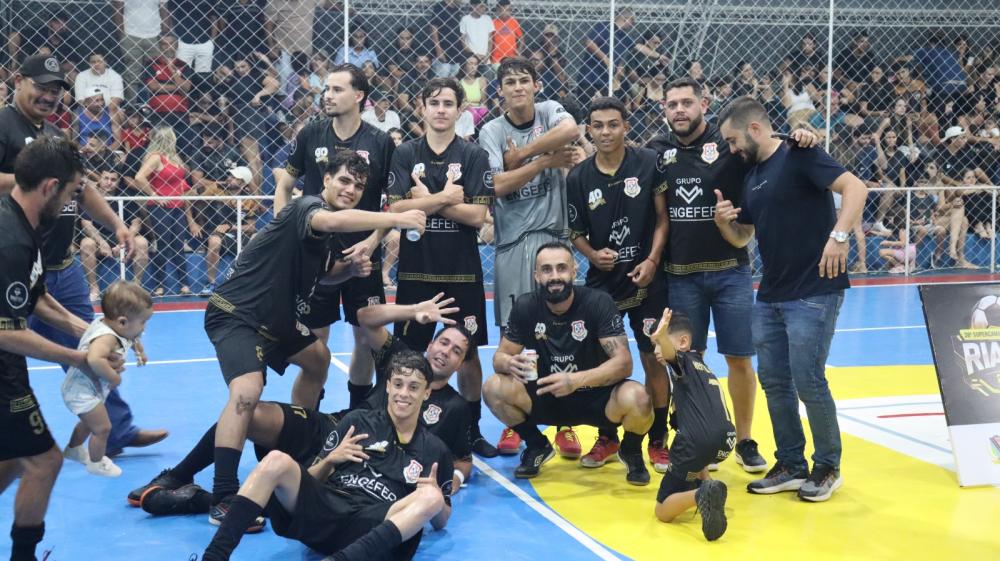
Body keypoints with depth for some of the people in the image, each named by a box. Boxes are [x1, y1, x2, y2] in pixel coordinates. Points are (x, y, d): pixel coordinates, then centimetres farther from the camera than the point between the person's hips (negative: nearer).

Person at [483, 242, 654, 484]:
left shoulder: (598, 302, -18)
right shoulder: (526, 306, -9)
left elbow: (623, 363, -24)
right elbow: (500, 357, -4)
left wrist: (576, 380, -40)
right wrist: (510, 363, -31)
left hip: (596, 396, -3)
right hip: (549, 396, 3)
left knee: (636, 398, -34)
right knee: (493, 388, -21)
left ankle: (631, 451, 2)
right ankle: (538, 446, 7)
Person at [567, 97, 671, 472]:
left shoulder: (648, 163, -5)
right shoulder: (578, 177, -1)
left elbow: (663, 218, -1)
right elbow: (576, 232, 6)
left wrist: (652, 261, -12)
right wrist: (593, 255, -12)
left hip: (646, 280, -1)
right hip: (602, 282, 2)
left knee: (653, 360, 2)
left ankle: (658, 441, 17)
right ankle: (607, 438, 21)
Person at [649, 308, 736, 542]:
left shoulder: (683, 361, 8)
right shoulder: (700, 364, 31)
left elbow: (671, 353, -20)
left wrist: (661, 336, -42)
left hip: (698, 441, -7)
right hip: (725, 441, 7)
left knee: (663, 511, 4)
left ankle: (701, 494, -26)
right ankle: (706, 486, 16)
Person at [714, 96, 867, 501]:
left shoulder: (799, 156, -9)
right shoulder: (751, 176, 15)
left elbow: (855, 188, -19)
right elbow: (742, 238, 19)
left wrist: (838, 237, -29)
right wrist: (723, 221, -2)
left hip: (814, 292, -8)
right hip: (770, 296, 8)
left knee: (808, 382, -5)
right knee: (774, 382, 10)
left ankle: (827, 468, 12)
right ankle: (791, 466, 22)